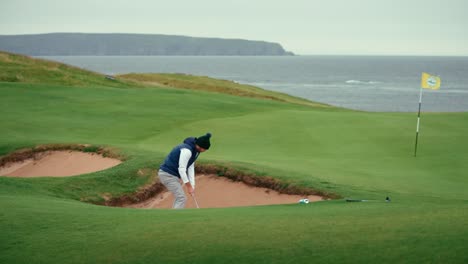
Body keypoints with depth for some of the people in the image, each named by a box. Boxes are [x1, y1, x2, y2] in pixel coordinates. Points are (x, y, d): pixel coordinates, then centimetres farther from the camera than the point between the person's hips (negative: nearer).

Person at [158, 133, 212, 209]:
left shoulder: (194, 151, 8)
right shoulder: (187, 150, -25)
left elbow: (191, 168, 9)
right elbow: (181, 169, -25)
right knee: (181, 198, -11)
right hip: (167, 174, -11)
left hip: (172, 175, 11)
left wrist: (192, 185, 3)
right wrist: (189, 186, -20)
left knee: (179, 197, 18)